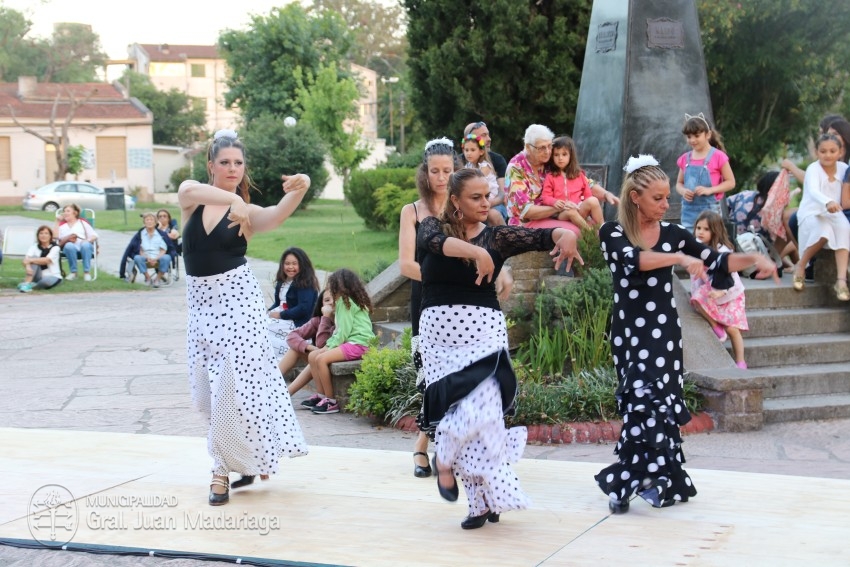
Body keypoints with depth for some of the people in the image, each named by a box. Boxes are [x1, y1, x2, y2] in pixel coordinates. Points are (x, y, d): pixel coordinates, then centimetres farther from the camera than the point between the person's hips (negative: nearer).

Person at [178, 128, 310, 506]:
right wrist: (231, 199, -35)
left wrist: (299, 190, -42)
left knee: (233, 384, -7)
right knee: (206, 392, 8)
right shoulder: (190, 198, 3)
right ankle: (244, 457, 26)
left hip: (237, 298, -3)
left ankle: (225, 468, 10)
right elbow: (192, 190, -23)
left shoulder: (247, 213, -2)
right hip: (200, 301, 3)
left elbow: (278, 214, -24)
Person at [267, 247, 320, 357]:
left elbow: (304, 309, -18)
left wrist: (281, 315, -16)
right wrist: (269, 312, -3)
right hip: (281, 318, 8)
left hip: (297, 323, -8)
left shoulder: (306, 283, -10)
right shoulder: (281, 282, 16)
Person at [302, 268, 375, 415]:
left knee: (321, 359, -24)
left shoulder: (345, 302, -9)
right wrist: (329, 344, 3)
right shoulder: (345, 301, 21)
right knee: (312, 356, 5)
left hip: (358, 343, -10)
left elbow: (344, 331, -16)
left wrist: (330, 347, -13)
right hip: (349, 341, 10)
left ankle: (331, 402, -19)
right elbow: (340, 330, 14)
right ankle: (321, 395, 3)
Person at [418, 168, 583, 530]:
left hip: (484, 330, 0)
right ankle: (481, 500, 13)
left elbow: (540, 238, -7)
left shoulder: (497, 237, 5)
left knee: (481, 410, -17)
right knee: (469, 410, 3)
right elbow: (436, 242, -22)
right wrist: (476, 252, -38)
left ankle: (445, 459, 11)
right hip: (438, 329, 0)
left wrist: (566, 233, -29)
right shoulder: (433, 226, 2)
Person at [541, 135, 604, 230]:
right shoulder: (550, 176, 10)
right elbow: (545, 197, 1)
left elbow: (588, 194, 14)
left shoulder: (579, 174, 18)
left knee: (593, 201, -26)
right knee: (570, 211, -38)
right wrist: (555, 202, -21)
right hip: (560, 213, -3)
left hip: (580, 209, 3)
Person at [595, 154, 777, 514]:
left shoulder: (673, 233, 5)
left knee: (652, 401, -9)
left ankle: (625, 483, -3)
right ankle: (664, 481, 2)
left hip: (664, 330, 2)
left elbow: (715, 262, 5)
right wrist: (679, 258, -37)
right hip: (630, 331, -2)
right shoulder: (613, 233, -4)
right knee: (648, 402, -7)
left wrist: (754, 259, -11)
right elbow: (632, 259, -24)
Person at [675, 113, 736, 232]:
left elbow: (731, 182, -3)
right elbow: (679, 184, 17)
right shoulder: (685, 159, 8)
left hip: (709, 210, -5)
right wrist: (683, 191, -7)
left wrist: (710, 190, -17)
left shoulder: (718, 156, -5)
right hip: (689, 210, 5)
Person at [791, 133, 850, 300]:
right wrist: (827, 202, -54)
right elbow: (813, 191, -34)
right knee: (824, 230, -38)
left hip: (833, 215, 4)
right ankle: (801, 266, -11)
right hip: (811, 214, -4)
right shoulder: (813, 169, -14)